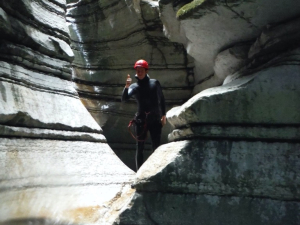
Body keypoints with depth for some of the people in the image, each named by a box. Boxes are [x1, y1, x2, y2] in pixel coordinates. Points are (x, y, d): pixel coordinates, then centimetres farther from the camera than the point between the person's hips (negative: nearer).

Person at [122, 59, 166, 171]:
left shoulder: (155, 83, 4)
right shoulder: (134, 86, 1)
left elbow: (161, 99, 11)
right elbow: (124, 99, -15)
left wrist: (163, 115, 8)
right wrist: (126, 87, -32)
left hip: (155, 120, 0)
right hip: (141, 120, 0)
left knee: (156, 147, 5)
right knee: (140, 147, 4)